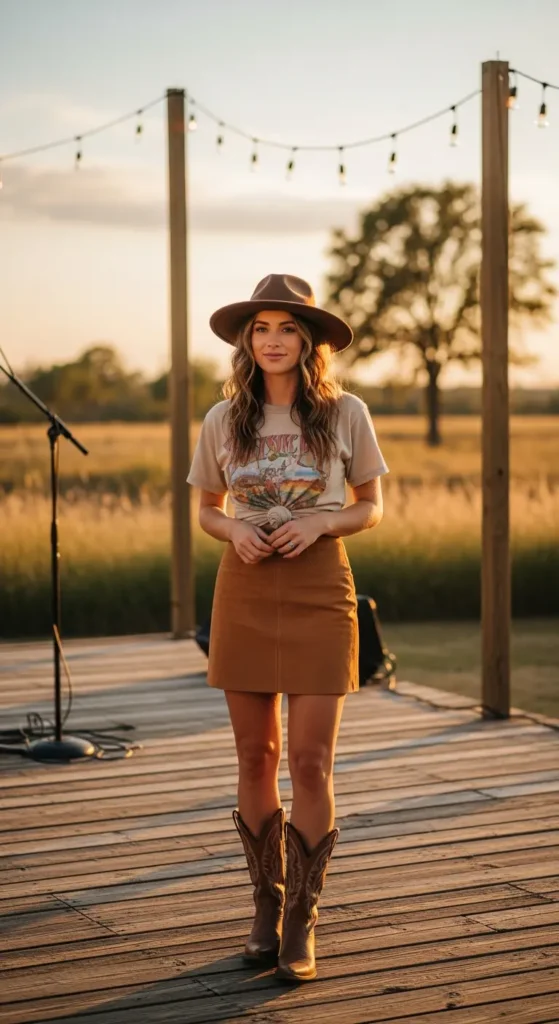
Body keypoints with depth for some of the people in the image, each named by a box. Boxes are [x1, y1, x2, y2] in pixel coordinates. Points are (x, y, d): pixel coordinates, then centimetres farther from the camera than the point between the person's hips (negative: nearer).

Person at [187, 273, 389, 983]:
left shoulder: (346, 414, -2)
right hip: (245, 591, 2)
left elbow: (371, 508, 6)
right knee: (256, 758, 8)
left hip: (319, 591, -2)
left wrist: (317, 524, -14)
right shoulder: (223, 421, 3)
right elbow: (207, 512, 13)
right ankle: (266, 907, 22)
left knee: (311, 761, -6)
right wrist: (235, 532, -10)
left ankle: (301, 925, 5)